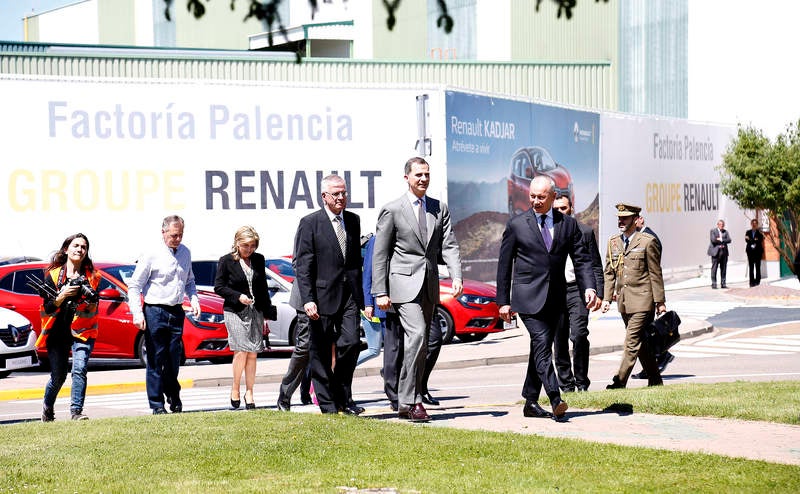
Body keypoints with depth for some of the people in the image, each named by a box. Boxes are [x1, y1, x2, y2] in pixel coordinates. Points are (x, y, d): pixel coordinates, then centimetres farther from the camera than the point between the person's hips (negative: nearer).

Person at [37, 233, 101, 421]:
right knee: (58, 375, 7)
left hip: (82, 331, 0)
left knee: (79, 370, -19)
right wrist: (62, 295, -19)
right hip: (58, 333, 0)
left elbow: (93, 309, 0)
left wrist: (89, 299, -20)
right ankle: (47, 408, 32)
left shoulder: (91, 276, 4)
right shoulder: (53, 274, 2)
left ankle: (76, 411, -21)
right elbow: (47, 308, -2)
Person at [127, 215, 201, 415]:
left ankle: (174, 400, 23)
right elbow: (134, 285, -6)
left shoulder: (185, 253, 10)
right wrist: (137, 314, -13)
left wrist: (194, 299, 6)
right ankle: (157, 405, 4)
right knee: (156, 360, -2)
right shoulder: (152, 255, -7)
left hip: (177, 312, 5)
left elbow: (189, 281, 24)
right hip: (155, 312, -5)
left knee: (174, 360, 8)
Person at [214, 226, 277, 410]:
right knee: (241, 351, -12)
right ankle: (235, 390, 3)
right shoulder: (226, 261, -2)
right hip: (234, 312, -4)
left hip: (255, 311, 4)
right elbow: (219, 286, -1)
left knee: (253, 353, 1)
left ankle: (249, 393, 8)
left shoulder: (259, 260, 10)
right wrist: (238, 296, -14)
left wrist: (267, 314, 13)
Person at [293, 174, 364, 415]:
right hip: (322, 296, -4)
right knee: (321, 352, 2)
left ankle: (343, 397, 7)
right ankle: (328, 404, 12)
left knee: (351, 342, -9)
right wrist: (307, 299, -16)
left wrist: (360, 293, 15)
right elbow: (302, 265, -8)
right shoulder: (310, 223, -3)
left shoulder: (353, 220, 13)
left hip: (349, 295, 4)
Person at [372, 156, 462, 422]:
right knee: (416, 336, -20)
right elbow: (379, 255, -1)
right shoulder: (392, 210, -2)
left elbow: (449, 246, 5)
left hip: (429, 287, 6)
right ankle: (409, 401, -18)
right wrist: (380, 292, -6)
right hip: (404, 284, -5)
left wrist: (456, 277, -12)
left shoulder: (439, 209, 12)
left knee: (421, 346, 8)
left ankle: (408, 403, 15)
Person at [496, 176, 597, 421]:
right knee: (542, 345, -17)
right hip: (528, 297, -4)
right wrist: (503, 300, 2)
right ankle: (555, 400, -25)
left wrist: (588, 287, -10)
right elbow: (504, 264, 4)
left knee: (540, 349, 9)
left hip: (555, 298, 4)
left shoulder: (568, 224, 8)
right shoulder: (517, 224, 1)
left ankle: (531, 402, 18)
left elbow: (582, 259, 7)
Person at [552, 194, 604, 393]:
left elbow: (596, 266, 7)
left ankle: (582, 382, -5)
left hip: (577, 289, -2)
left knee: (579, 335, -17)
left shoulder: (585, 231, 6)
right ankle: (566, 386, 13)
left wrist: (598, 293, -1)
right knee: (559, 342, 4)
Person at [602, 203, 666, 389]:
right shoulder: (613, 242, 10)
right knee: (640, 343, 13)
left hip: (642, 299, -6)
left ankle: (620, 381, -10)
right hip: (623, 300, 6)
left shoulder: (648, 241, -6)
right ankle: (655, 380, 23)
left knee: (632, 342, -11)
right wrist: (607, 298, 7)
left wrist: (660, 302, -5)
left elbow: (655, 274, -5)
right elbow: (609, 273, 14)